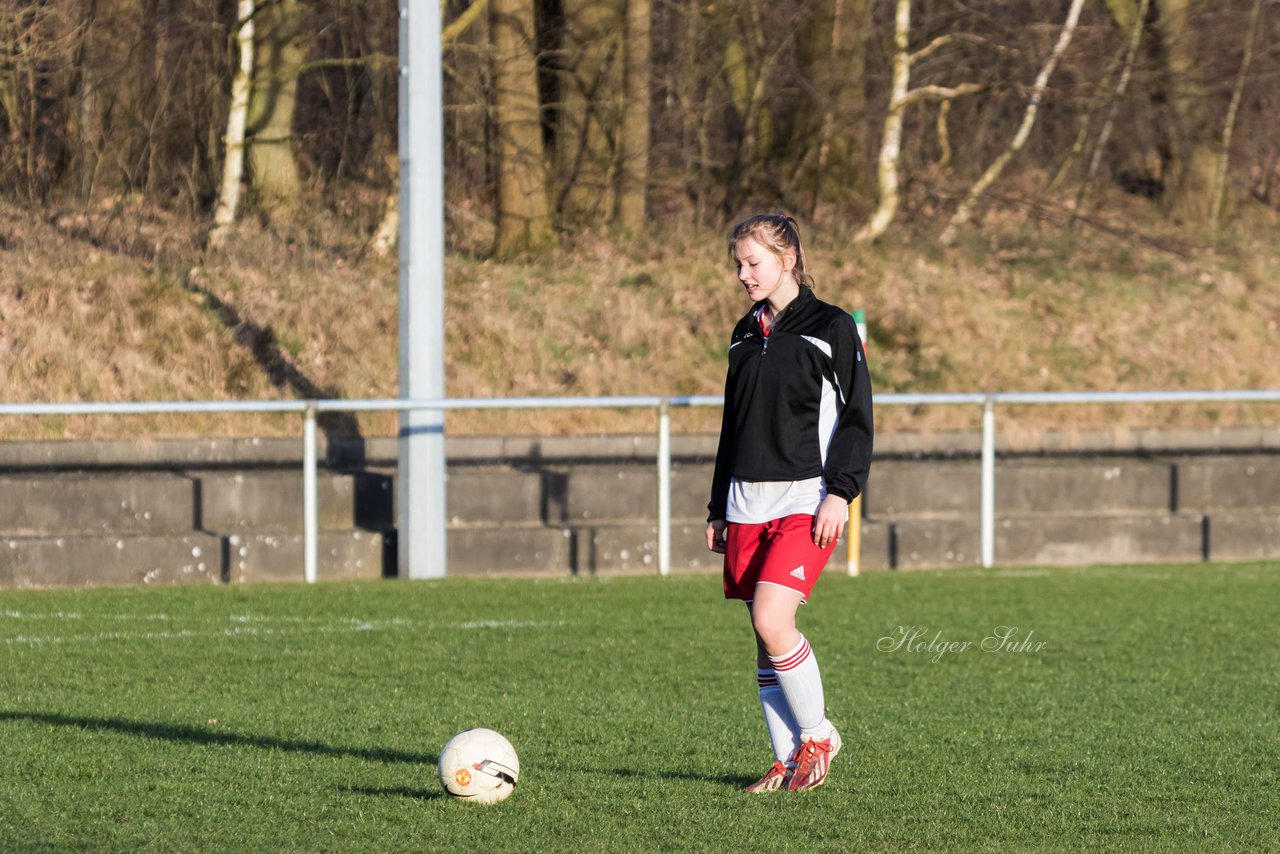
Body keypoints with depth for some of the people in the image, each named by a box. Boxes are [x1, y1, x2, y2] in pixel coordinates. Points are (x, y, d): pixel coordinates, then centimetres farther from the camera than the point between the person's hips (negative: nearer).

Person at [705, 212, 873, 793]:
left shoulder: (831, 329, -3)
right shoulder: (746, 335, 15)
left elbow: (856, 418, -4)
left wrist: (840, 492, -14)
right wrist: (718, 509, 20)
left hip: (806, 500, -6)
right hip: (749, 502, 6)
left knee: (772, 620, -20)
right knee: (763, 636, 3)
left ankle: (818, 735, -2)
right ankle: (788, 758, 10)